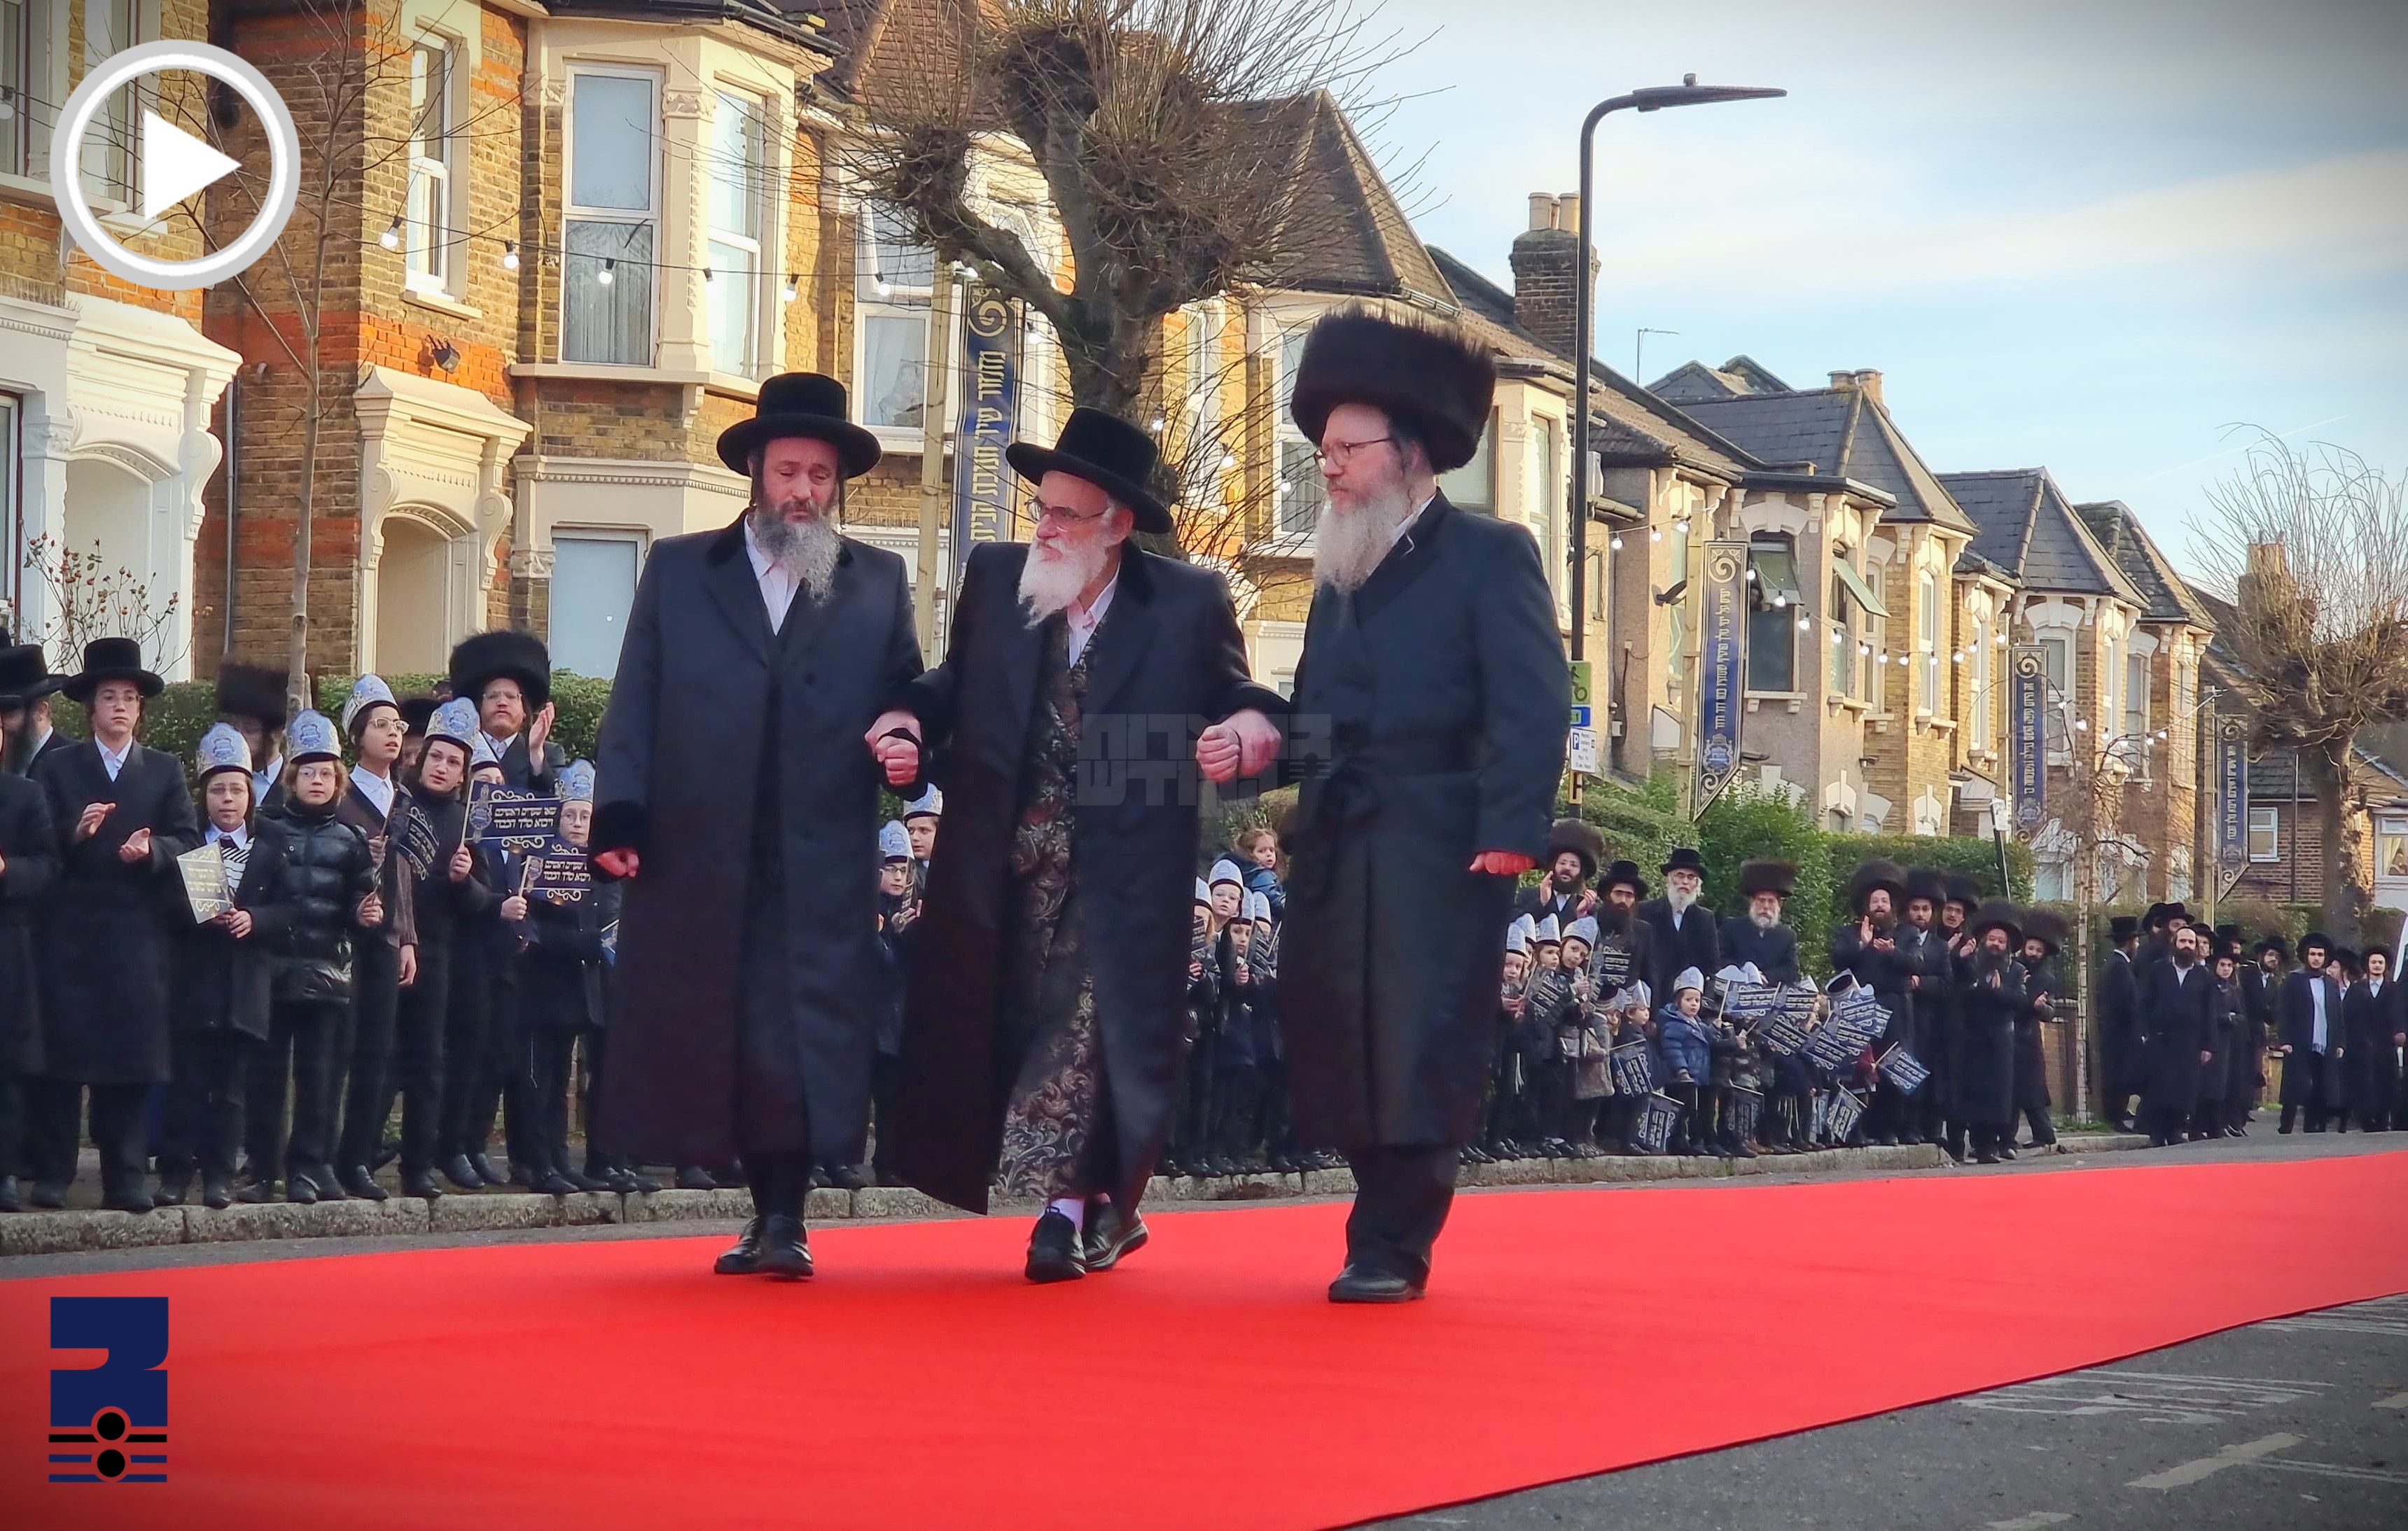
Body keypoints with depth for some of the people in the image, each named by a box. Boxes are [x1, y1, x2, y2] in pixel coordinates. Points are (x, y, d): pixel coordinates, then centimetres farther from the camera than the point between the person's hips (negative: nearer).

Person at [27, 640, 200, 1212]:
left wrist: (152, 849, -16)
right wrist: (76, 831, -19)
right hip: (71, 931, -1)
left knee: (133, 1058, 0)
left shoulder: (166, 771, 12)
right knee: (62, 1055, -3)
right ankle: (51, 1175, 1)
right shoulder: (57, 767, 8)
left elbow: (187, 840, 4)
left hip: (138, 933, 1)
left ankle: (124, 1178, 4)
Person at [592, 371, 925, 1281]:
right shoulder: (678, 571, 13)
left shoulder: (879, 584, 13)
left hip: (823, 865, -1)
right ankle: (768, 1213, 12)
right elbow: (635, 704, 7)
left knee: (805, 1036, -9)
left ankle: (785, 1221, -8)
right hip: (699, 860, 1)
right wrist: (619, 812, -4)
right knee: (724, 1041, 3)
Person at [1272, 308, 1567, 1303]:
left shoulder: (1489, 555, -1)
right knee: (1339, 1048, 5)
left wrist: (1510, 834, -18)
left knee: (1418, 1051, -9)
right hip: (1338, 853, 7)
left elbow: (1532, 706, -9)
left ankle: (1393, 1247, -6)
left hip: (1437, 849, -7)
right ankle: (1387, 1238, 14)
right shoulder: (1340, 572, 21)